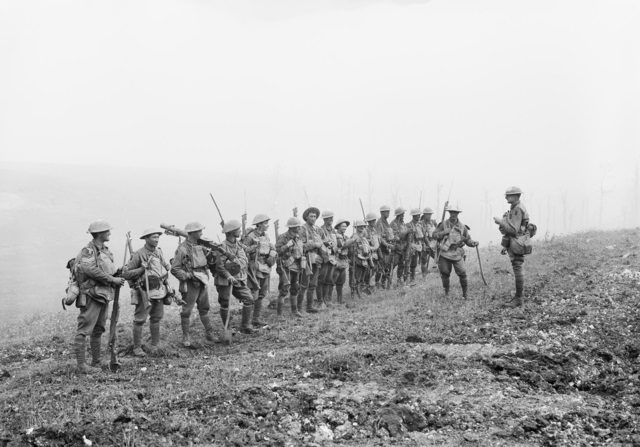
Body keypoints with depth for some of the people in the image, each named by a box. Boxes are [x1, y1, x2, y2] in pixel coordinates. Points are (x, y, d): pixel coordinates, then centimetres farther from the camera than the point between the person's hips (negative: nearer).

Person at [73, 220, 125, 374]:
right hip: (91, 296, -10)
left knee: (98, 330, 15)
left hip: (104, 296, 10)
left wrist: (118, 278, -2)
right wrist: (112, 279, -21)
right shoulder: (88, 251, -13)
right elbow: (89, 269, -27)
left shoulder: (105, 250, 14)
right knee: (84, 330, -6)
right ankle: (82, 366, -6)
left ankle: (96, 363, 24)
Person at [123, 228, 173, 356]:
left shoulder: (158, 252, 8)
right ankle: (137, 348, 8)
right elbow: (125, 273, -13)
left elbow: (165, 266, 28)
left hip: (159, 291, 6)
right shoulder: (138, 255, -13)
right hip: (145, 292, -6)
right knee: (140, 320, 0)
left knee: (156, 319, 14)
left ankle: (155, 345, 25)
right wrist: (142, 269, -19)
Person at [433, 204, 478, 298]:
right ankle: (446, 292, 23)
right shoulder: (444, 224, 3)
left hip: (457, 254, 0)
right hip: (445, 253, 0)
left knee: (462, 273, -7)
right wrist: (443, 232, -13)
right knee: (445, 274, 6)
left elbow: (467, 239, 10)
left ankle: (465, 293, 7)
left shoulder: (462, 227, 7)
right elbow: (434, 235, 2)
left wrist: (473, 243, -10)